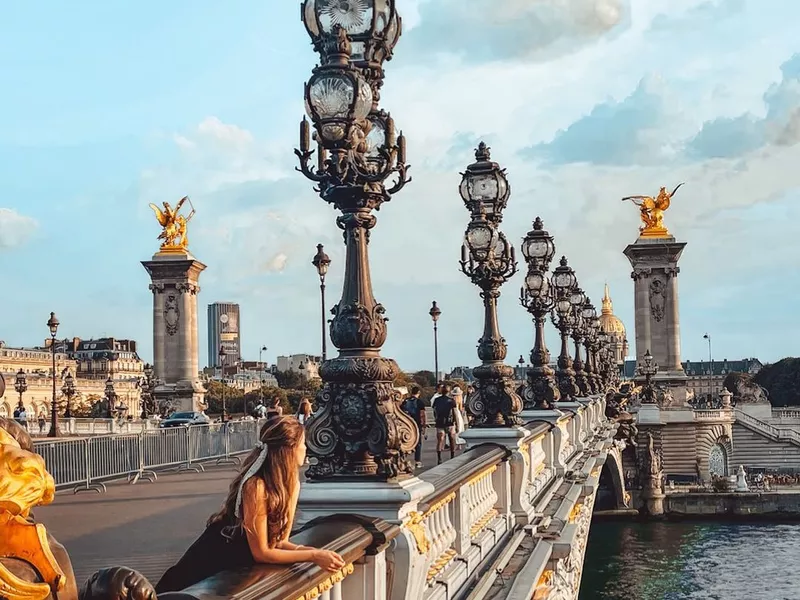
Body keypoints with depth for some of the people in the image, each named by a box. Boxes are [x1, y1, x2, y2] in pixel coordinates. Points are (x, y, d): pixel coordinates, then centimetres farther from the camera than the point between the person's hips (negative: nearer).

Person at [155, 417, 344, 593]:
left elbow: (278, 542, -5)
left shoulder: (291, 483, -6)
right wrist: (313, 556, -27)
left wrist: (309, 551, -23)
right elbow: (261, 553, -26)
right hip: (208, 568, -7)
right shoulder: (256, 486, -30)